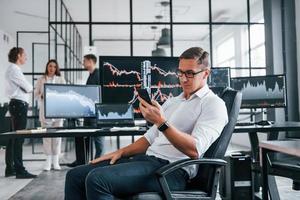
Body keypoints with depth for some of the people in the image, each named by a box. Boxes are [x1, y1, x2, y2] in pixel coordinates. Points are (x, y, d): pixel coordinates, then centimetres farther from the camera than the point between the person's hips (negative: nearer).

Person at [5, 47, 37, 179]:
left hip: (17, 104, 10)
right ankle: (20, 170, -8)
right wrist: (29, 88, 7)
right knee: (19, 138, -10)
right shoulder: (14, 69, -12)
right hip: (19, 105, -10)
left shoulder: (14, 69, 19)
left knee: (14, 137, 12)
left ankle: (10, 168, 20)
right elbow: (28, 87, -13)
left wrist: (25, 88, -2)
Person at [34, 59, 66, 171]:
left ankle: (56, 161, 6)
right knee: (46, 135, -2)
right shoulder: (41, 80, 10)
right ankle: (48, 160, 6)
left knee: (57, 135, -2)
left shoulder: (61, 80, 10)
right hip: (45, 110, 0)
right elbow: (36, 94, 8)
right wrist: (42, 96, -12)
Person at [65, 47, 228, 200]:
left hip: (172, 169, -8)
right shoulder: (172, 101, 23)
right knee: (76, 175, -3)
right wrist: (121, 152, 10)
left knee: (97, 179, -28)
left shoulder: (213, 104, -3)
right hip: (147, 158, 9)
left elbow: (195, 150, -18)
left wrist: (161, 122, -26)